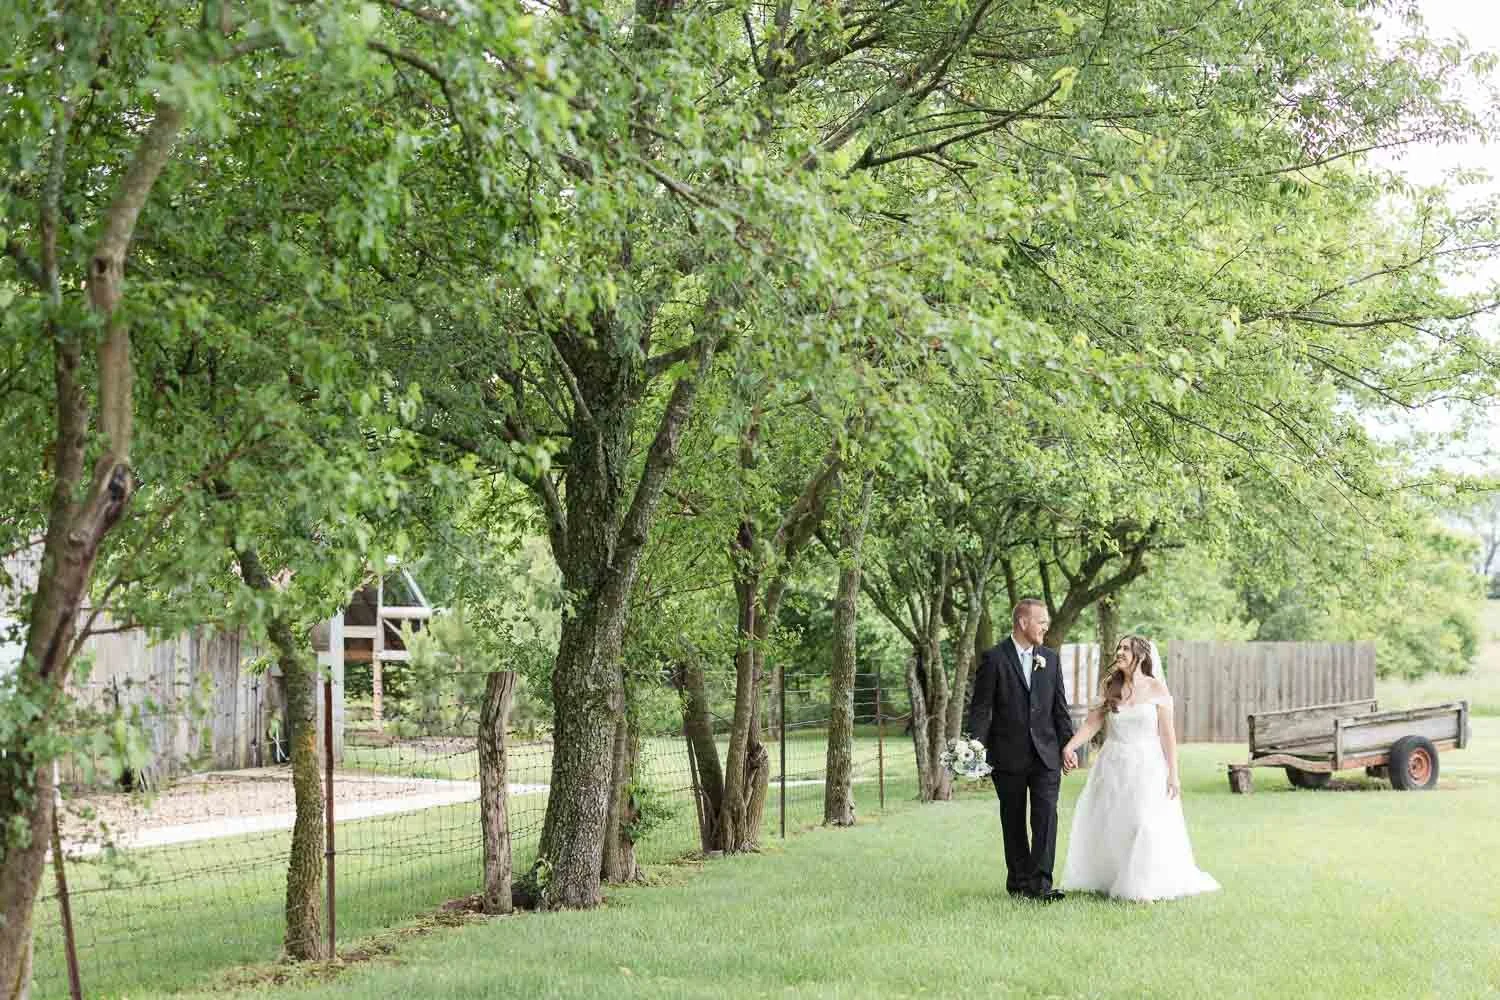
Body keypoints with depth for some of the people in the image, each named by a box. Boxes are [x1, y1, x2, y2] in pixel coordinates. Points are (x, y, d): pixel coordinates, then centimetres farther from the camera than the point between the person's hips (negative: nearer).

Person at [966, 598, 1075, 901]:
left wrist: (1067, 745, 7)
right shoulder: (994, 658, -5)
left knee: (1046, 814, -10)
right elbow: (980, 708, -5)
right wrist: (977, 749, -12)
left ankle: (1041, 882, -12)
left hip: (1045, 753, 3)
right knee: (1013, 820, 7)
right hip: (1008, 756, -3)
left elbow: (1059, 707, 13)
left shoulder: (1050, 659, 9)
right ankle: (1018, 880, 17)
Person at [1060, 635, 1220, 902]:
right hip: (1113, 766, 3)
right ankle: (1106, 880, 22)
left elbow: (1167, 733, -4)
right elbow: (1091, 723, -3)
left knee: (1146, 826, -5)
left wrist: (1173, 774, -7)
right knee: (1108, 825, 7)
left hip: (1147, 767, -3)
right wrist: (1069, 746, -19)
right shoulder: (1110, 688, 4)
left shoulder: (1156, 689, -4)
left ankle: (1143, 886, 6)